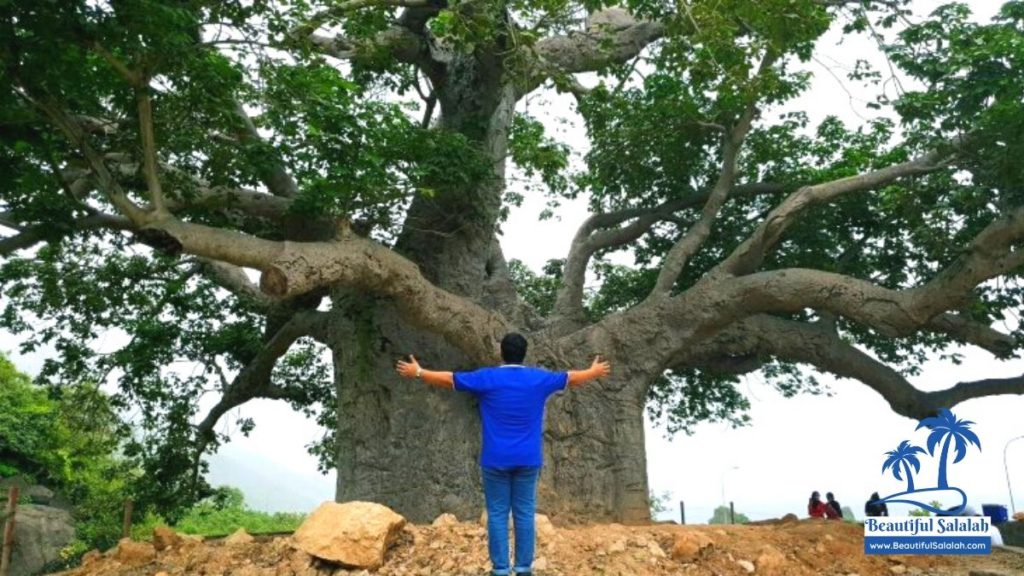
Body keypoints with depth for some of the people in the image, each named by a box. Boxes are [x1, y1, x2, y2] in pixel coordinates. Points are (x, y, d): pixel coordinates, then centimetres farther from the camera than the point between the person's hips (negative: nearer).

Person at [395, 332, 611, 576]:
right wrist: (594, 371, 36)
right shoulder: (540, 378, 1)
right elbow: (571, 378, 17)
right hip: (528, 460, 2)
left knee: (497, 514, 4)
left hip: (496, 460, -2)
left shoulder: (486, 378, -5)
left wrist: (417, 372, 17)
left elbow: (449, 379, 3)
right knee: (524, 513, 7)